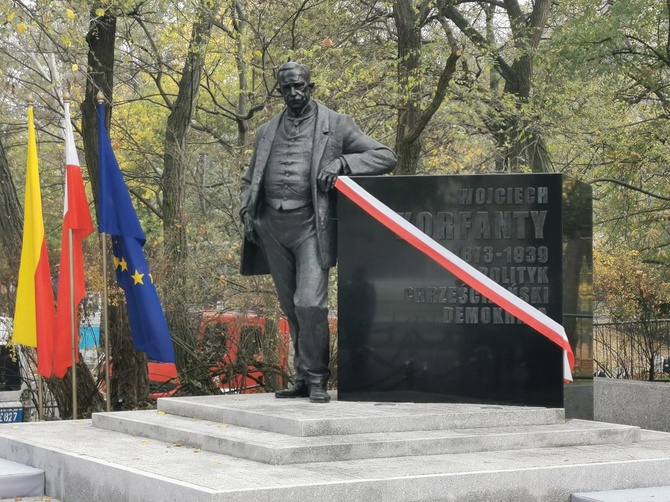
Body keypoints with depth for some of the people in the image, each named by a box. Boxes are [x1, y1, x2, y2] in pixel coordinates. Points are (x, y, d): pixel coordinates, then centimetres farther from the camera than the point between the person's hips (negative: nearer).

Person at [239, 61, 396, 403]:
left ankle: (316, 379, -4)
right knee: (291, 308, 9)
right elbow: (249, 180, 27)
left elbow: (385, 157, 2)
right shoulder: (267, 131, 18)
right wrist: (247, 212, 8)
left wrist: (341, 162, -12)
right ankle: (303, 379, 17)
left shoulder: (335, 124, 5)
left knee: (310, 303, -15)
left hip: (310, 224, -4)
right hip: (272, 225, 4)